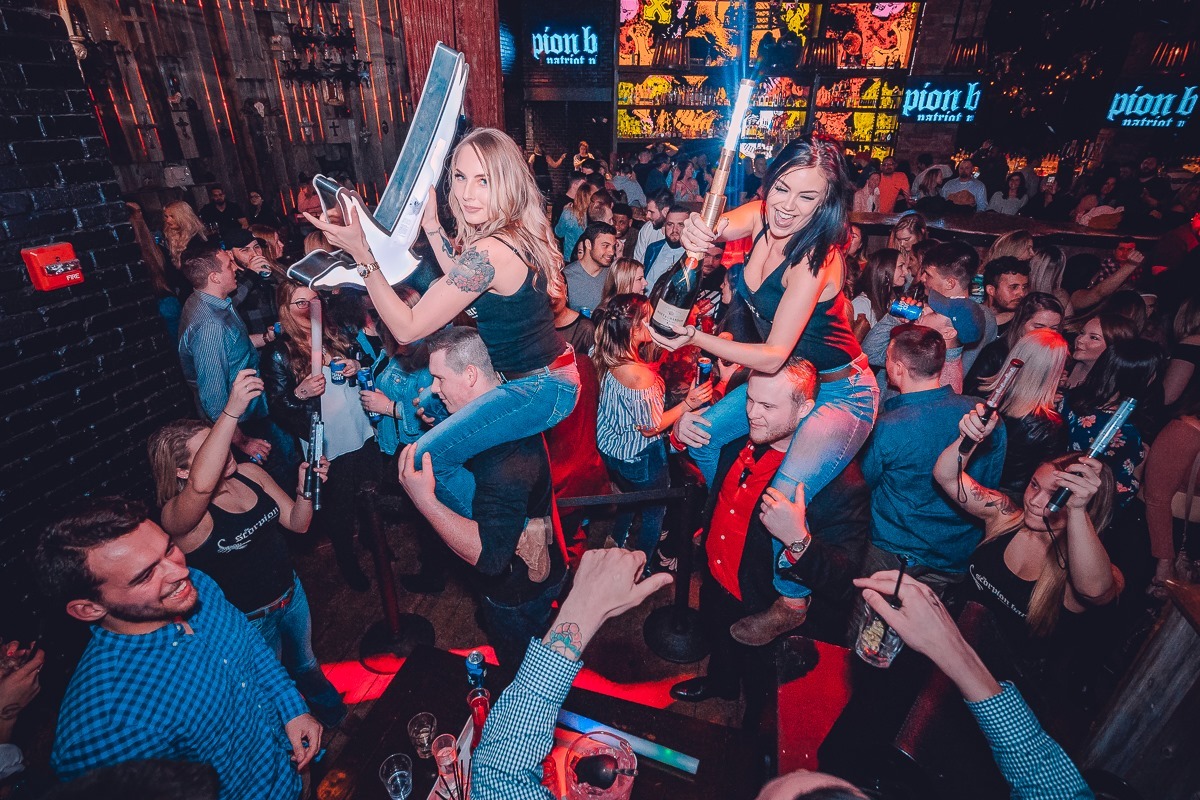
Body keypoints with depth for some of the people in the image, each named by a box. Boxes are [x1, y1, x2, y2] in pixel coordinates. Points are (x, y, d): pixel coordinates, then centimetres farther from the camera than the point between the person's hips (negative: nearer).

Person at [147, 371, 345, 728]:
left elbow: (298, 523, -6)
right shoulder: (177, 516, -29)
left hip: (290, 591, 5)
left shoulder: (250, 473, -11)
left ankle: (325, 701, 61)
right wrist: (232, 411, -63)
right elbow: (202, 484, -55)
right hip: (247, 619, -5)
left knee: (304, 662, 32)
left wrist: (304, 487, -27)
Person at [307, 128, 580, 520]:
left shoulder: (490, 251, -27)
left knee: (428, 458, -10)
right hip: (548, 374, 10)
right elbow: (464, 283, 21)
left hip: (541, 388, -10)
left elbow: (408, 328, -22)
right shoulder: (515, 232, 3)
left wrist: (364, 256, -21)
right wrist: (431, 225, 13)